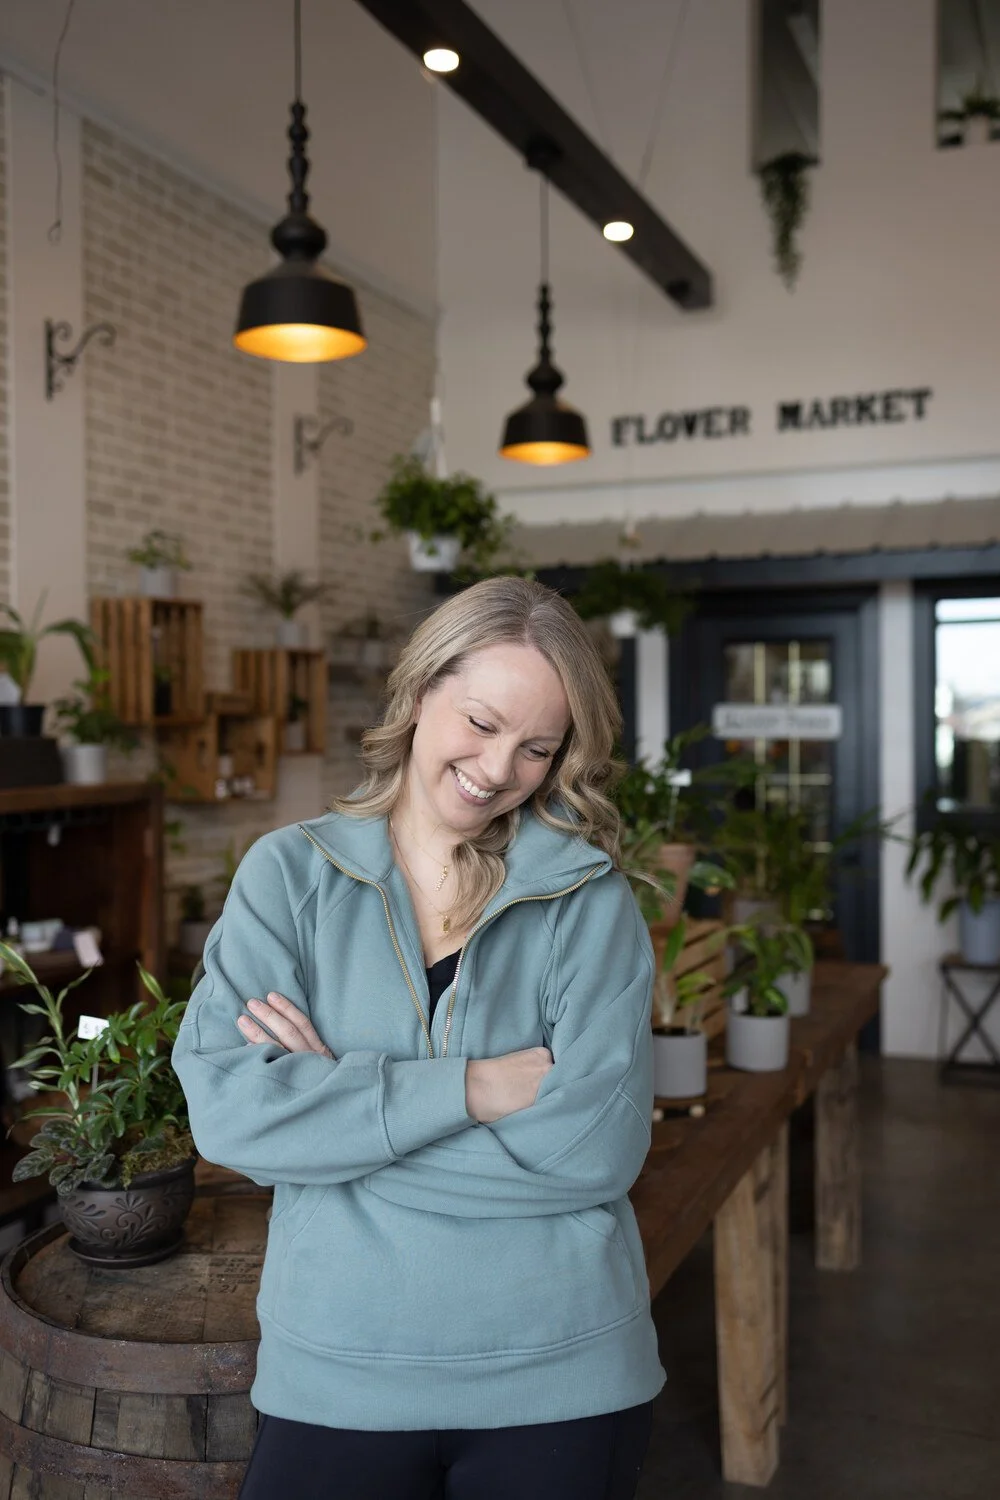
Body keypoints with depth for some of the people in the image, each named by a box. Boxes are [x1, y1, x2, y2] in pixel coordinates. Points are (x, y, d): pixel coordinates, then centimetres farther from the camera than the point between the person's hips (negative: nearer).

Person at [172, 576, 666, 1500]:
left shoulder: (589, 898, -6)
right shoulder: (290, 875, -3)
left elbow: (602, 1146, -16)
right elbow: (224, 1104, -14)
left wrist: (336, 1093, -16)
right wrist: (469, 1089, -19)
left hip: (561, 1379, 0)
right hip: (336, 1379, 1)